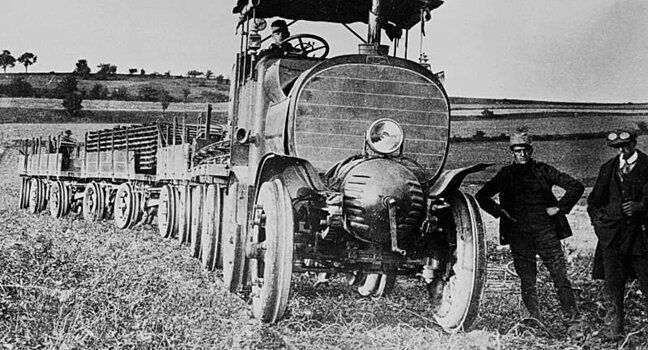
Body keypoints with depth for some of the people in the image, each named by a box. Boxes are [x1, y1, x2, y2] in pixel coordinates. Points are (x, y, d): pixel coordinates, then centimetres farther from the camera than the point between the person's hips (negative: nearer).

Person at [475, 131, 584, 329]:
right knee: (527, 282, 0)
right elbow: (481, 197, 16)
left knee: (561, 278, -5)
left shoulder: (543, 170, 7)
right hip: (519, 234, 1)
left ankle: (573, 321, -1)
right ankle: (536, 322, 6)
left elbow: (576, 186, 7)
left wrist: (559, 207, 1)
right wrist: (500, 212, 5)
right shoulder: (506, 175, 10)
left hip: (546, 231, -1)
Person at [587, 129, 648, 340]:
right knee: (612, 282, 1)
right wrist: (598, 218, 9)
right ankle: (613, 330, 7)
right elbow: (595, 200, 21)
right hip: (611, 231, 3)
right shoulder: (608, 168, 15)